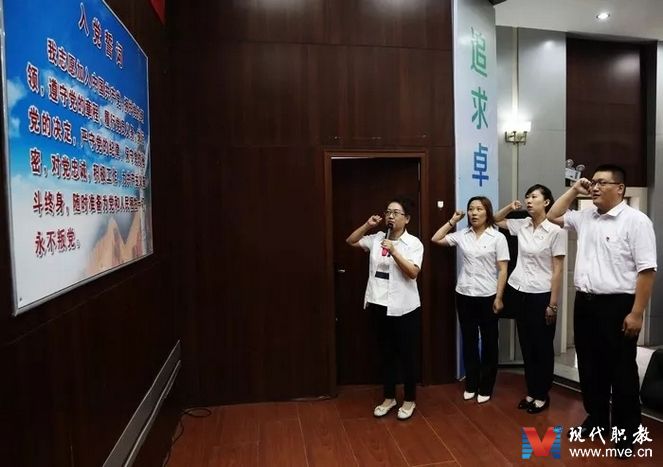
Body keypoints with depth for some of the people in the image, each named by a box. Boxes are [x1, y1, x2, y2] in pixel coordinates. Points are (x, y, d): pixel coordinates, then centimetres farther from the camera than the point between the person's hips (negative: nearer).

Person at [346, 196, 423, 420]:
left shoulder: (414, 243, -8)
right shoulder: (377, 238, 5)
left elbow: (413, 272, -19)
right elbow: (350, 241, 11)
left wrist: (394, 252, -25)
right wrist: (367, 225, -1)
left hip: (404, 308, -4)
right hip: (380, 306, 5)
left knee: (407, 355, 9)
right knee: (386, 353, 16)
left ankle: (409, 400, 26)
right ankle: (389, 398, 31)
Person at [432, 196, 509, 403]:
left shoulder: (497, 237, -6)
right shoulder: (462, 235, 3)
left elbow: (502, 270, -7)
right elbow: (435, 239, 7)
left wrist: (499, 297, -11)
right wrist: (452, 221, 3)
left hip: (488, 296, -3)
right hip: (464, 295, 3)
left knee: (489, 341, 9)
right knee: (469, 340, 12)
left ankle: (486, 387, 23)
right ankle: (471, 384, 26)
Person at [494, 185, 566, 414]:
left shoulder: (555, 230, -11)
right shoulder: (522, 225, 4)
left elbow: (557, 270, -10)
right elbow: (495, 220, 21)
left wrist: (553, 303, -11)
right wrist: (510, 207, 2)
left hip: (541, 295, -5)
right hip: (518, 292, 5)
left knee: (542, 347, 9)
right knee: (526, 345, 14)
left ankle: (542, 395, 24)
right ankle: (531, 392, 28)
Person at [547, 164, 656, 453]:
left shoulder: (636, 221, -11)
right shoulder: (585, 217, 9)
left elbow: (646, 270, -15)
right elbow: (553, 216, 24)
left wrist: (636, 313, -17)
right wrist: (573, 191, 11)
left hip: (617, 306, -7)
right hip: (584, 303, 7)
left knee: (621, 372, 7)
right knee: (590, 368, 17)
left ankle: (626, 430, 23)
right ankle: (596, 419, 33)